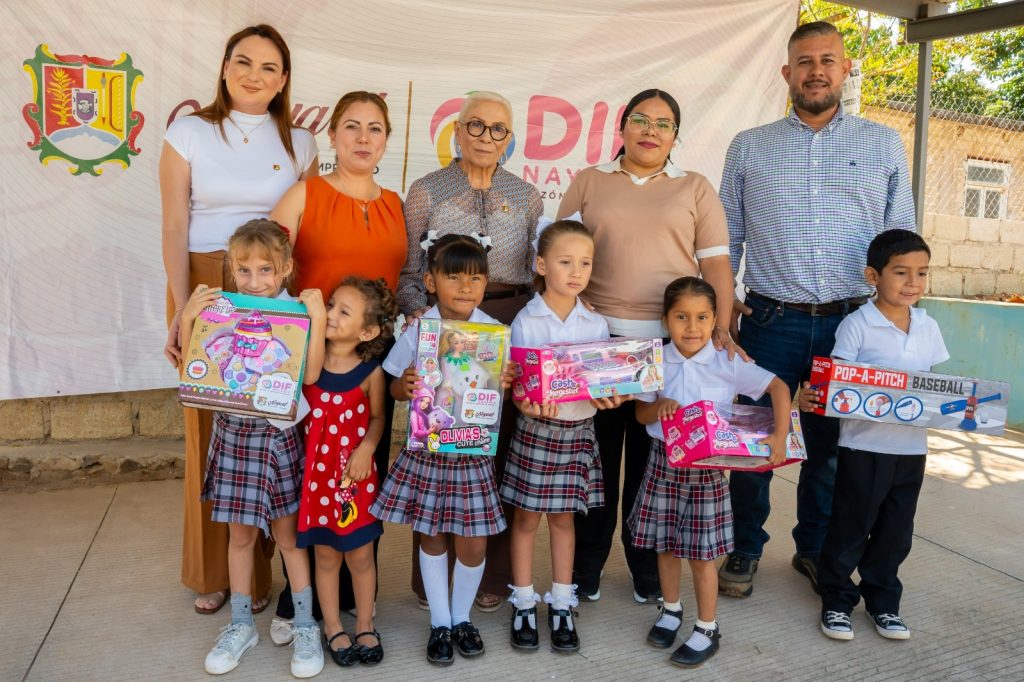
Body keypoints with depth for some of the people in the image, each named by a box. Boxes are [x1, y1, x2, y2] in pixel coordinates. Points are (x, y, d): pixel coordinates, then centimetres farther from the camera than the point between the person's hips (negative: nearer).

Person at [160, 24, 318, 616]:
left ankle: (259, 568, 15)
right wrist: (181, 309, -10)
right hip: (205, 287, -1)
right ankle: (212, 571, 18)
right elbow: (175, 227, -1)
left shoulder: (299, 144, 9)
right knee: (209, 429, 1)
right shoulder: (189, 133, 4)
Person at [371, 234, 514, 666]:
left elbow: (505, 389, 4)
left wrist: (505, 386, -18)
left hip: (474, 451, 0)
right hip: (426, 450, 0)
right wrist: (404, 387, -18)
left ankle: (461, 617, 33)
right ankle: (439, 623, 32)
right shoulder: (417, 333, -5)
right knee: (430, 536, 12)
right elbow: (397, 389, 4)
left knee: (473, 543, 6)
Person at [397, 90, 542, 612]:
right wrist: (419, 313, -14)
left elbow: (538, 273, 14)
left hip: (511, 332, 2)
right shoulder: (426, 192, 5)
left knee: (501, 448, 4)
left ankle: (492, 573, 20)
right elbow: (406, 273, 3)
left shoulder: (526, 196, 12)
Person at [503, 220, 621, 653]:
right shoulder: (526, 322, -9)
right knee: (527, 517, 8)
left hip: (578, 429, 2)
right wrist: (528, 405, -30)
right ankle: (524, 604, 25)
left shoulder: (596, 325, 0)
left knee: (563, 517, 14)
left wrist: (608, 398, -20)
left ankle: (562, 605, 27)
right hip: (535, 429, -2)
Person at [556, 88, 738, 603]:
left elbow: (716, 264, 6)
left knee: (655, 458, 7)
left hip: (673, 339, 0)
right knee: (597, 454, 5)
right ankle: (585, 568, 20)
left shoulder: (695, 189, 11)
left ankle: (648, 570, 22)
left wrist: (721, 328, -6)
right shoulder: (588, 183, 11)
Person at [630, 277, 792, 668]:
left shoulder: (727, 364, -9)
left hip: (707, 467, -3)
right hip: (664, 463, 3)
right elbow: (641, 414, 2)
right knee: (665, 544, 14)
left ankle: (707, 629, 22)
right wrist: (659, 406, -20)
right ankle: (671, 610, 37)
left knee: (701, 553, 4)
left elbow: (778, 387, -10)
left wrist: (780, 437, -18)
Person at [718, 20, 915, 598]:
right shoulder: (749, 148, 9)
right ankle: (746, 550, 23)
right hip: (770, 321, -1)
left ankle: (816, 549, 31)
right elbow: (726, 238, 9)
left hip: (853, 323, 1)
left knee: (833, 445, 11)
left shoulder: (884, 145, 11)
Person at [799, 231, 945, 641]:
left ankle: (882, 600, 33)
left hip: (912, 448, 5)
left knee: (896, 532, 16)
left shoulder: (929, 328, 6)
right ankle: (837, 599, 24)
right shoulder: (857, 325, -11)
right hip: (864, 447, -5)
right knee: (850, 527, 7)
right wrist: (810, 398, -32)